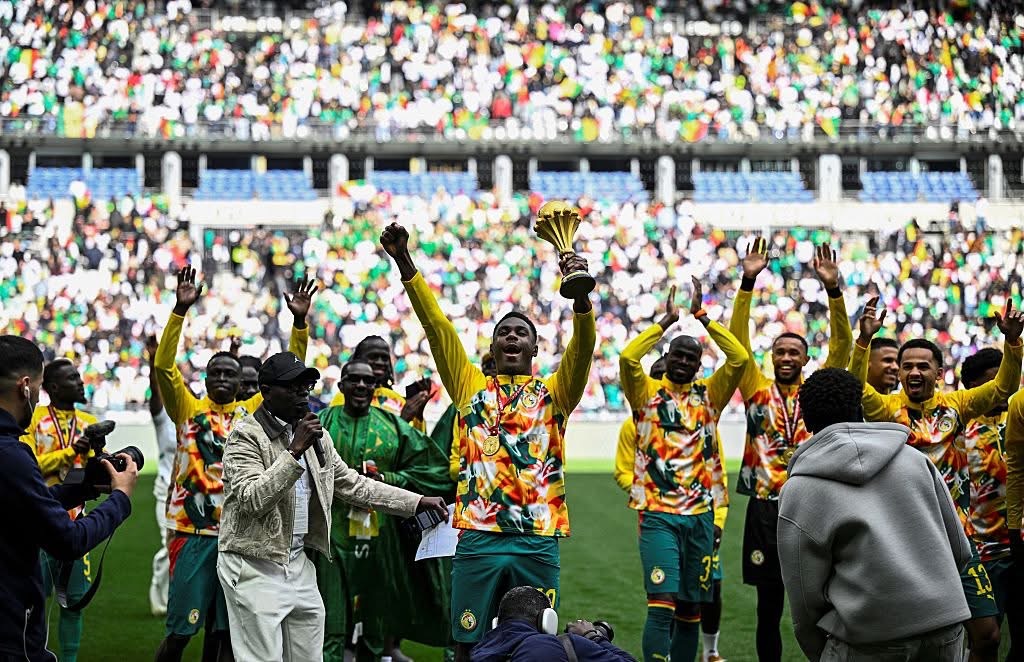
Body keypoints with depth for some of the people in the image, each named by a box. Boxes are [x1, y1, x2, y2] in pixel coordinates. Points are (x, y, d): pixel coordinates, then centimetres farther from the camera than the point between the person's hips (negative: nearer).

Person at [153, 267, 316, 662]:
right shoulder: (189, 409, 2)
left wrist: (299, 323, -7)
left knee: (222, 628, 10)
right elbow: (164, 366, -11)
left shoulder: (252, 412, 9)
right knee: (181, 628, -2)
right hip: (193, 533, -3)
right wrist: (180, 310, -21)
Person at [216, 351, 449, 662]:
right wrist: (295, 451, -24)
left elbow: (352, 484, 17)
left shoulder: (316, 435, 12)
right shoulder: (246, 435, -10)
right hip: (255, 567, -7)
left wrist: (417, 502, 12)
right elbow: (252, 499, -21)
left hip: (299, 563, 7)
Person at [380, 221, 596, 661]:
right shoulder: (471, 388, 12)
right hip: (478, 540, 0)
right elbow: (436, 325, 5)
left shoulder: (554, 394, 10)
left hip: (539, 542, 0)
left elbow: (583, 343, -6)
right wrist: (403, 260, -4)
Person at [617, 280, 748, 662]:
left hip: (701, 515, 4)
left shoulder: (709, 396, 10)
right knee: (662, 604, -14)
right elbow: (628, 357, -14)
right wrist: (667, 321, -8)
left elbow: (739, 358, -2)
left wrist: (701, 316, -2)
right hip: (658, 515, -3)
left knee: (691, 607, 9)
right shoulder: (648, 393, 3)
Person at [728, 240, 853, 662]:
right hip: (765, 508, 0)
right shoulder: (757, 391, 7)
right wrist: (748, 283, -11)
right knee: (769, 603, 6)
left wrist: (833, 289, -13)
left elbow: (841, 345, -1)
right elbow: (738, 340, -1)